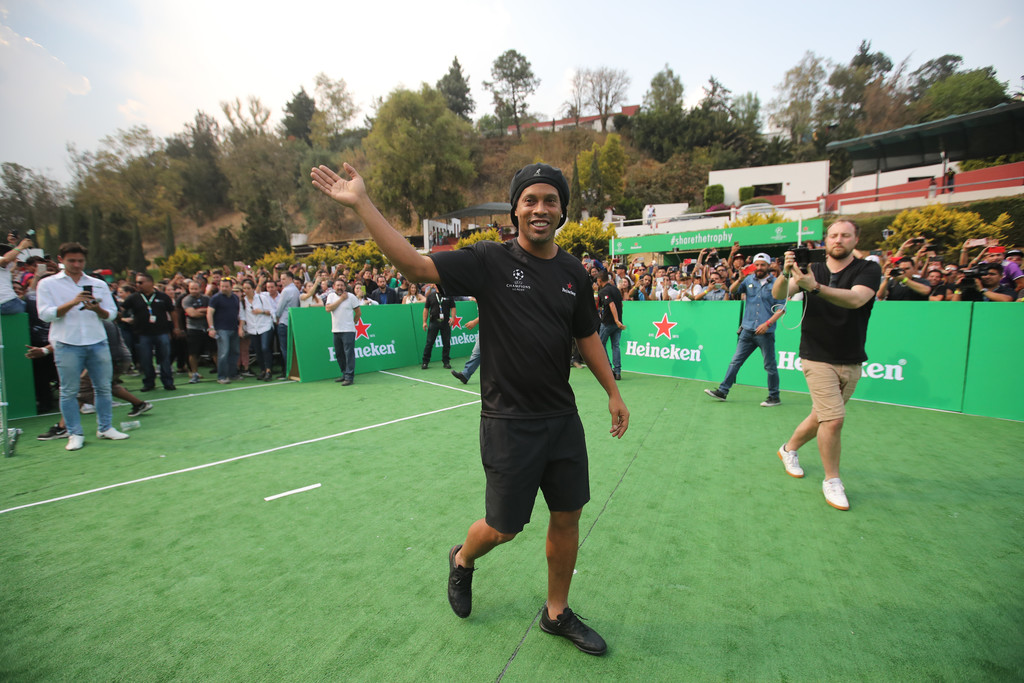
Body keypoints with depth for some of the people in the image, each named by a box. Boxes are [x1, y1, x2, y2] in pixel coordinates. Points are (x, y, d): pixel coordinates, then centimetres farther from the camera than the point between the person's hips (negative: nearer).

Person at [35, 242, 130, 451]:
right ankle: (75, 434, 11)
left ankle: (105, 428, 16)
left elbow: (111, 313, 8)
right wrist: (72, 303, -16)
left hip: (98, 342, 2)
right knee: (69, 391, 2)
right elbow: (45, 314, -4)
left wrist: (97, 309, -13)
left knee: (103, 387, 5)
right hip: (67, 345, -2)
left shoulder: (99, 284, 11)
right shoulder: (47, 284, 6)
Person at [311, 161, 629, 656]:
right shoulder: (490, 261, -9)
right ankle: (462, 559, 45)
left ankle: (556, 614, 39)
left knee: (567, 516, 14)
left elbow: (587, 336, 15)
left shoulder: (574, 274, 5)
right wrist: (362, 204, -20)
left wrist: (613, 393, 17)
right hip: (509, 423, -4)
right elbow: (416, 265, -16)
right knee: (504, 528, 8)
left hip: (562, 419, 5)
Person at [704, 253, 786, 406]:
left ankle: (774, 397, 18)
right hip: (747, 330, 3)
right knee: (735, 361, 5)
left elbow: (781, 309, -3)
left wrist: (767, 323, -15)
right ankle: (722, 391, 9)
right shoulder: (749, 280, 9)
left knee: (770, 365, 5)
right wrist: (740, 279, -17)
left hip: (765, 332, -3)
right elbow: (732, 291, 0)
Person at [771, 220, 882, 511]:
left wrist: (816, 287, -41)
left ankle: (789, 448, 39)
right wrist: (786, 274, -37)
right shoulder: (812, 269, 0)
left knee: (822, 417, 13)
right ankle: (832, 480, 7)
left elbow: (856, 299, -26)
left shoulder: (869, 270, -4)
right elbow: (779, 294, -16)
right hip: (818, 358, -2)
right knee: (833, 419, -11)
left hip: (851, 362, 2)